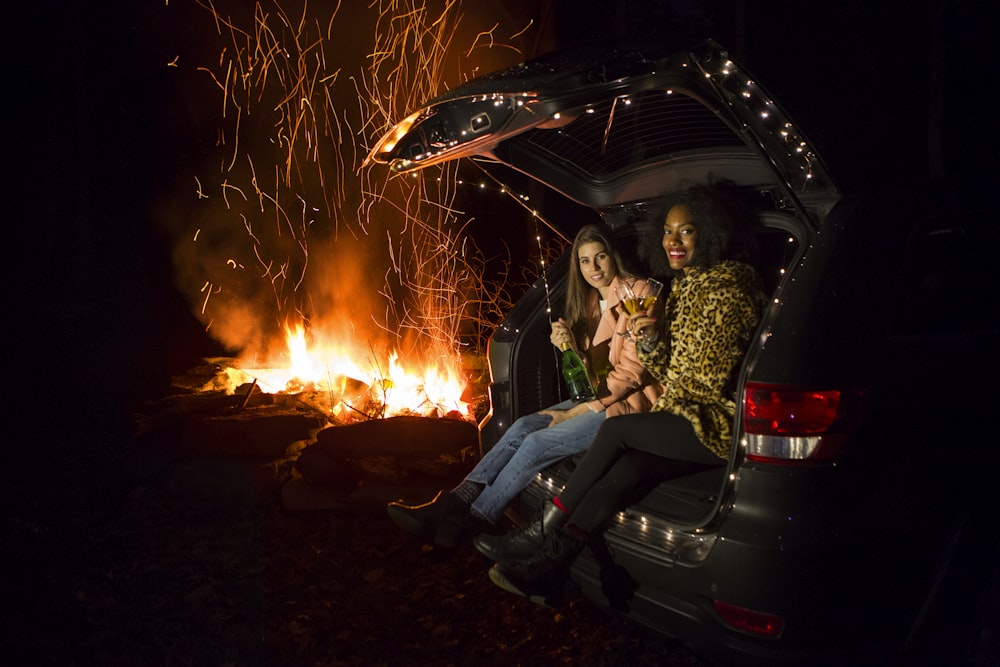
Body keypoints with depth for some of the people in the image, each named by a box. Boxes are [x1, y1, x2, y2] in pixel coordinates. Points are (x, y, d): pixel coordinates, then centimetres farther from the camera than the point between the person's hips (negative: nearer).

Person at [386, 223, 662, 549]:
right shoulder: (591, 301, 14)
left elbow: (631, 369, -16)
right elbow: (589, 371, 12)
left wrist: (576, 412, -13)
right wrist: (567, 345, -10)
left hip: (624, 404, -7)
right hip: (597, 397, 7)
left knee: (537, 443, -22)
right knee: (522, 428, -15)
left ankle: (470, 522, -16)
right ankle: (451, 505, -23)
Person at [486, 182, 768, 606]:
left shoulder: (728, 290, -13)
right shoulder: (685, 286, 16)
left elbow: (711, 380, -16)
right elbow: (668, 371, 15)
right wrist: (650, 339, -5)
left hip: (720, 425, -7)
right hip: (689, 419, 7)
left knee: (615, 429, -16)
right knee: (624, 472, -17)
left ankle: (551, 520, -1)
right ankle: (546, 572, -20)